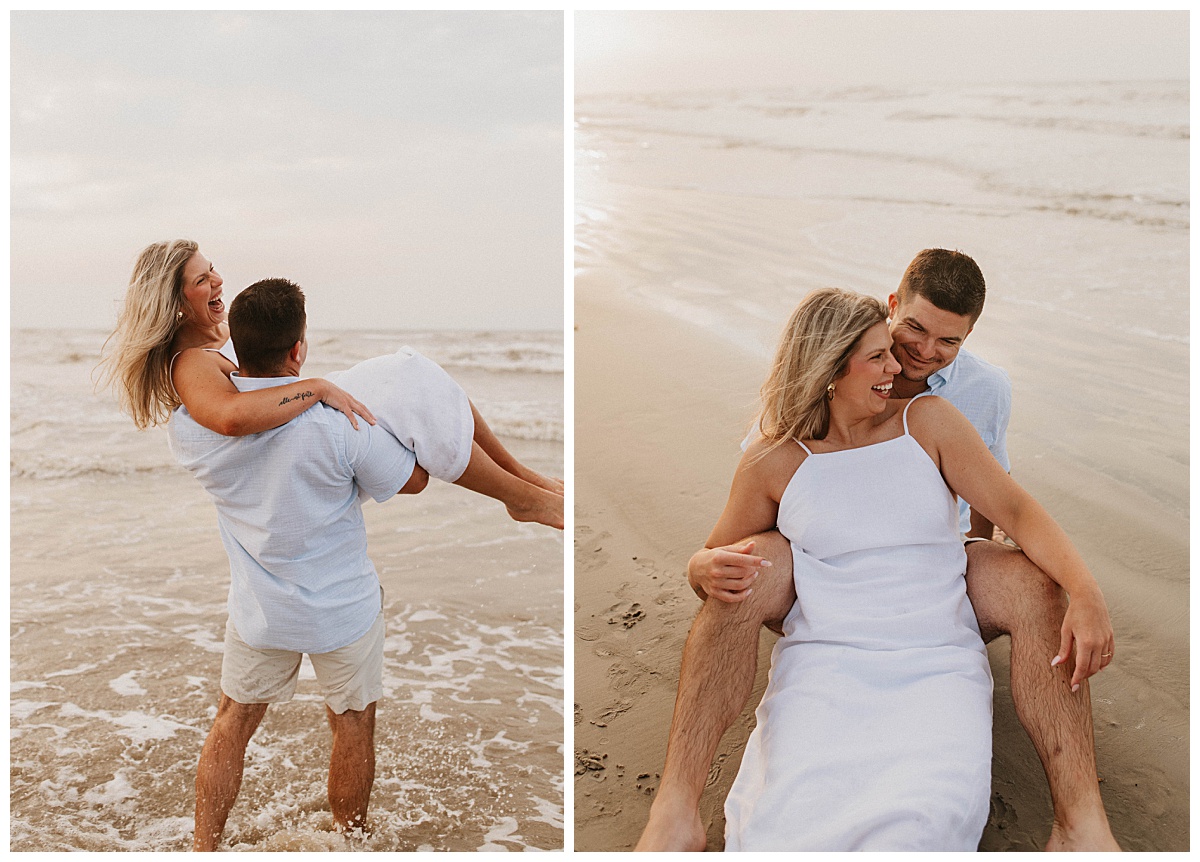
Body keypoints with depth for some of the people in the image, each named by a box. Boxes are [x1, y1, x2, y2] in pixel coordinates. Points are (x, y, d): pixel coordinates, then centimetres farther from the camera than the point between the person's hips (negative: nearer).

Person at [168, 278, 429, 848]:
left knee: (233, 721, 23)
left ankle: (203, 848, 33)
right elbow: (413, 480, -9)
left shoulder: (190, 425, -15)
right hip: (344, 608, -3)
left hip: (258, 610, 3)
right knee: (352, 723, 19)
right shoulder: (338, 421, -26)